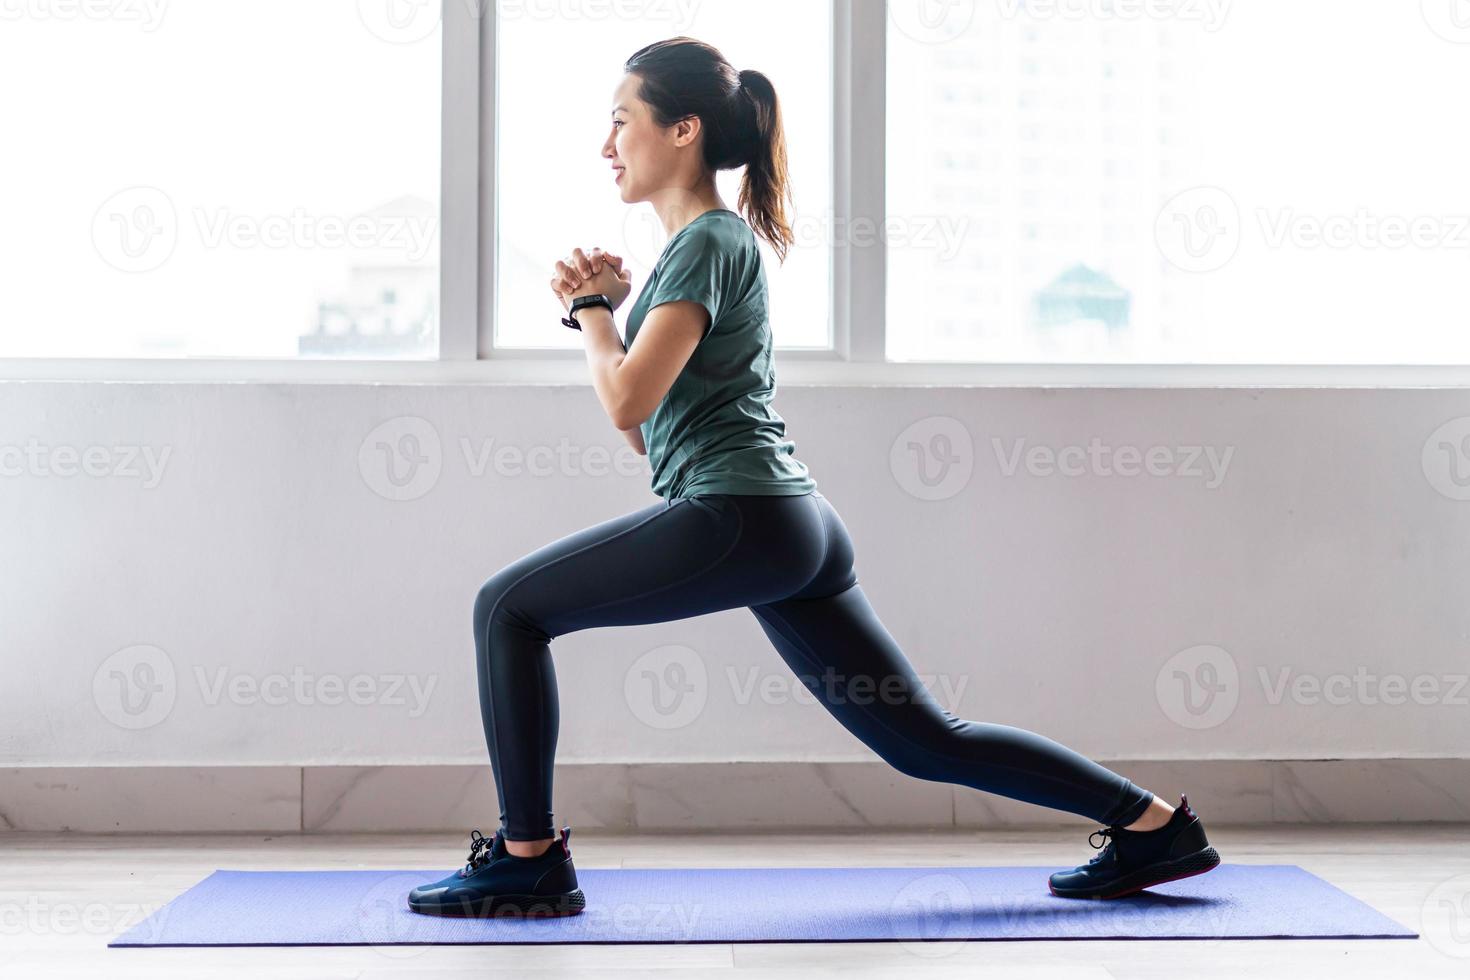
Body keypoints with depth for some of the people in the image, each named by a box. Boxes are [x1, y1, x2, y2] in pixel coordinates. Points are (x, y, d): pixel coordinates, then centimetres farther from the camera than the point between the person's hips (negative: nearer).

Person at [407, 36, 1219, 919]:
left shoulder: (708, 241, -5)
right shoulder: (719, 241, 23)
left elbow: (628, 404, -16)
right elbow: (649, 435, 24)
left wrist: (591, 306, 1)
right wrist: (608, 304, 16)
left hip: (740, 518, -10)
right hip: (799, 527, 10)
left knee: (509, 608, -2)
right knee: (925, 739, 12)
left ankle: (528, 859, 2)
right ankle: (1155, 824, 16)